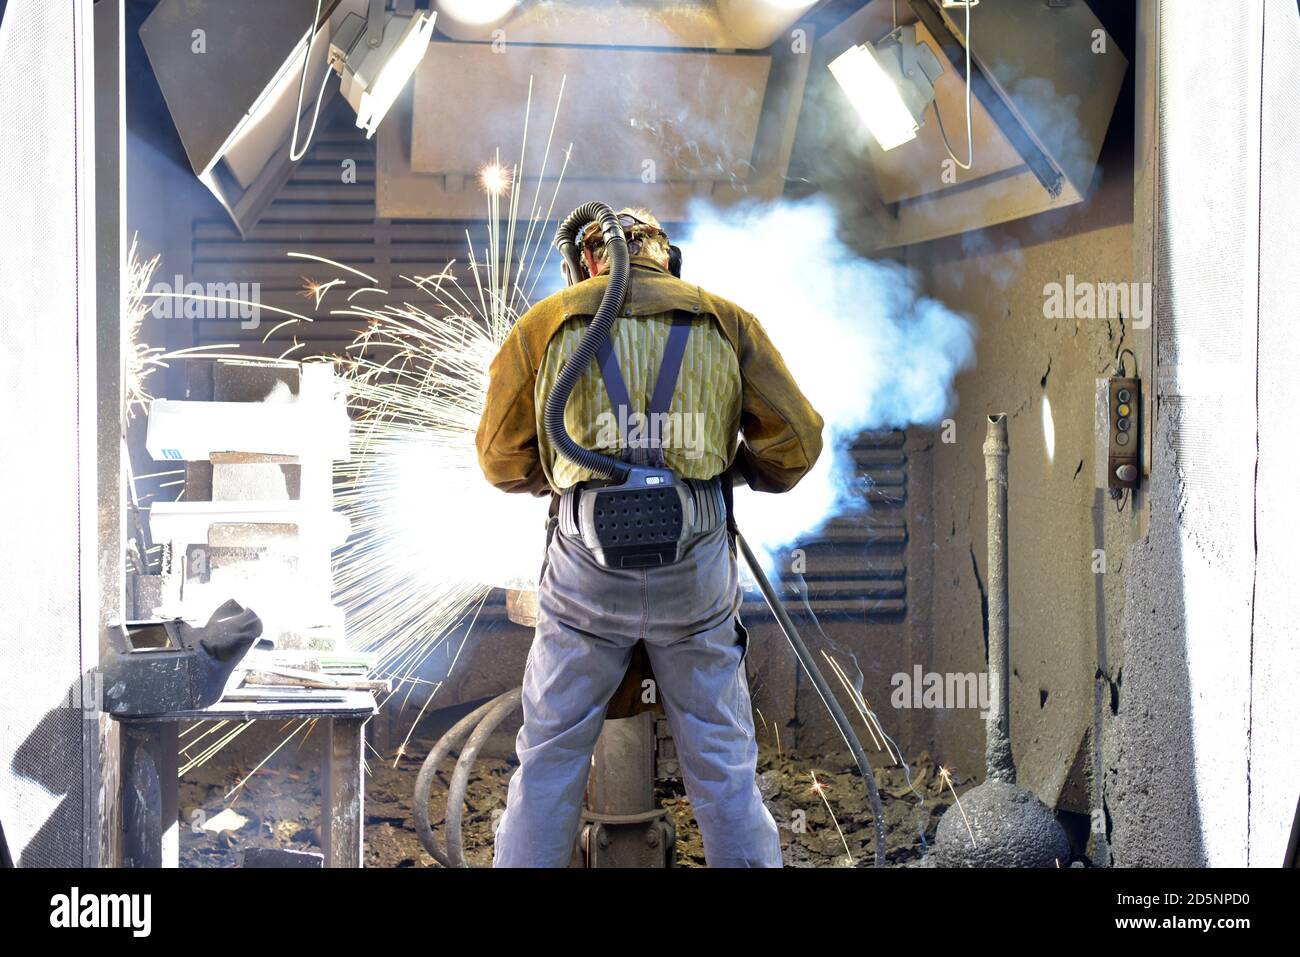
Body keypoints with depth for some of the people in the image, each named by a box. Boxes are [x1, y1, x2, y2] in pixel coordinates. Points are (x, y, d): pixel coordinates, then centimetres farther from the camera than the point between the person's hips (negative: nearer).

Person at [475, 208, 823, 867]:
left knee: (550, 759, 11)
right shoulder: (725, 320, 11)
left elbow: (503, 460, 15)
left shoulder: (545, 323, 10)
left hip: (586, 566, 0)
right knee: (722, 764, 11)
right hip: (696, 570, 1)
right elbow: (797, 441, 7)